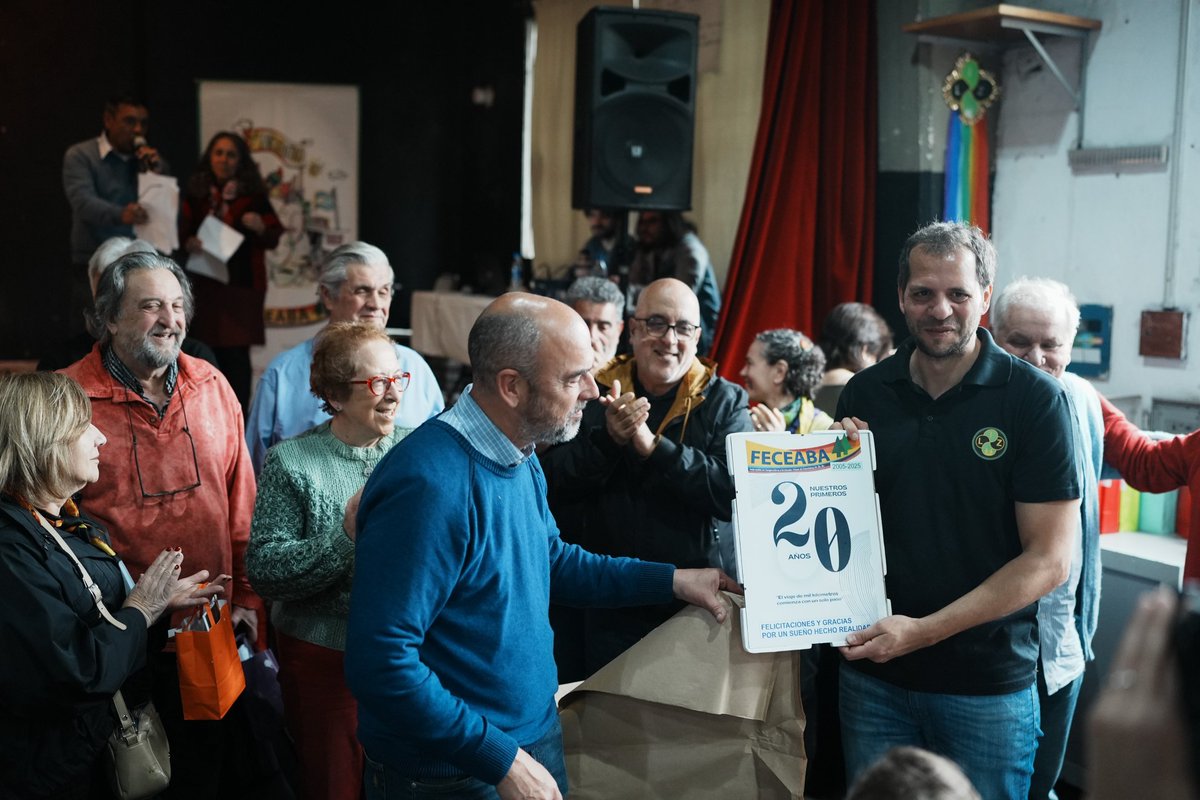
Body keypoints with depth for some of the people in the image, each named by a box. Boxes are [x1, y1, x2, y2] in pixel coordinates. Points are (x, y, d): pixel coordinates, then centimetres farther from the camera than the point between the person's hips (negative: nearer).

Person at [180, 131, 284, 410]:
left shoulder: (254, 195, 2)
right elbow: (183, 233, 12)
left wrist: (260, 227, -18)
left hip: (242, 284, -2)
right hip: (205, 284, 2)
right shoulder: (196, 192, 8)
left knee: (236, 355, -7)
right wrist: (189, 243, -9)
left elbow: (273, 239, 3)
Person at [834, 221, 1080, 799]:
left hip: (988, 686, -3)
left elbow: (1050, 559, -12)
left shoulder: (1035, 398, -10)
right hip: (873, 674, 3)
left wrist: (924, 630, -18)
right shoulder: (864, 393, 0)